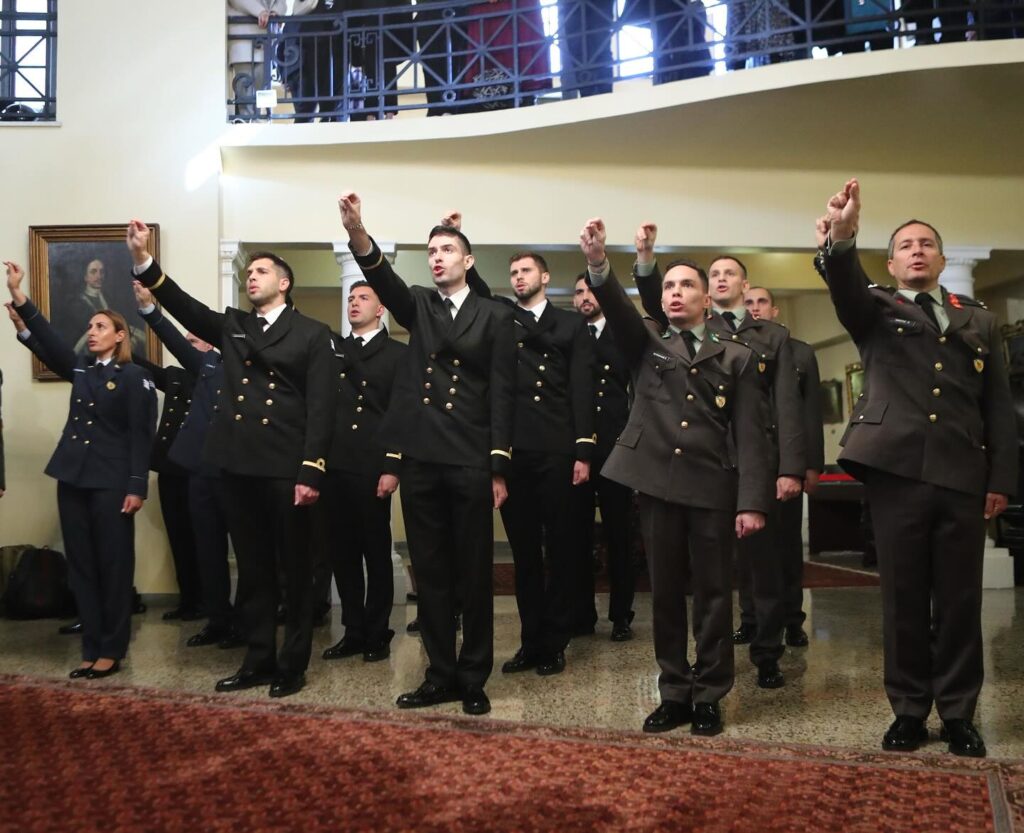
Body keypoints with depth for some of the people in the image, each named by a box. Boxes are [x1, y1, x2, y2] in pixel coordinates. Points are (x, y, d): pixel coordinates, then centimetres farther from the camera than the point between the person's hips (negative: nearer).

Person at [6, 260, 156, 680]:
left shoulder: (134, 377, -5)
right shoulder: (80, 370, 13)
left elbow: (141, 435, -9)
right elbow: (49, 340, 3)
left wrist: (137, 486, -15)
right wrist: (17, 295, -6)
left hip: (111, 481, -6)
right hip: (73, 477, 7)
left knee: (113, 565, 1)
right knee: (81, 565, 8)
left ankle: (112, 650, 10)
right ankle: (92, 649, 16)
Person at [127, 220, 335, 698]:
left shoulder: (311, 333, 2)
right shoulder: (231, 326, 16)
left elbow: (320, 407, -5)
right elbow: (183, 305, 1)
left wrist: (311, 470, -13)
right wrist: (143, 260, -12)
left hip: (287, 467, -4)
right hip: (239, 465, 4)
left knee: (295, 569, 4)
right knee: (252, 570, 11)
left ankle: (293, 663, 16)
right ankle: (259, 659, 22)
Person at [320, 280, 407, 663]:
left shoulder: (397, 353, 3)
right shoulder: (333, 350, 17)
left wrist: (392, 467, -12)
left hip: (371, 466, -4)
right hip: (334, 465, 5)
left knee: (377, 552, 3)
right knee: (342, 553, 8)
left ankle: (377, 634, 14)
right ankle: (353, 631, 18)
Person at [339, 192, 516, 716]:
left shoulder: (494, 317, 4)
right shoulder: (417, 306, 12)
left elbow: (502, 394, -1)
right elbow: (383, 279, -9)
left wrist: (499, 467, -7)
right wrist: (356, 231, -28)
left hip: (471, 461, -3)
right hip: (420, 459, 3)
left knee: (474, 573, 4)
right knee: (430, 573, 9)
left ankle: (473, 678, 17)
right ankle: (441, 675, 20)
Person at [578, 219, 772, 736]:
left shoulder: (736, 358, 8)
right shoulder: (646, 345, 12)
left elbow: (749, 435, 1)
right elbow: (618, 309, -9)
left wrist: (752, 501, -9)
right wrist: (598, 264, -29)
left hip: (713, 487, -1)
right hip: (657, 483, 1)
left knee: (713, 595, 4)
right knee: (665, 595, 8)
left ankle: (708, 697, 16)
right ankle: (673, 694, 19)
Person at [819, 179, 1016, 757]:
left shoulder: (979, 320, 17)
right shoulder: (877, 310, 11)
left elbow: (1000, 405, 13)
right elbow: (846, 287, -14)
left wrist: (1002, 477, 4)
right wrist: (843, 240, -35)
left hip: (963, 475, 2)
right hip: (897, 469, -2)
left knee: (959, 599, 5)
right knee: (903, 596, 4)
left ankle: (959, 712, 18)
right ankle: (909, 709, 16)